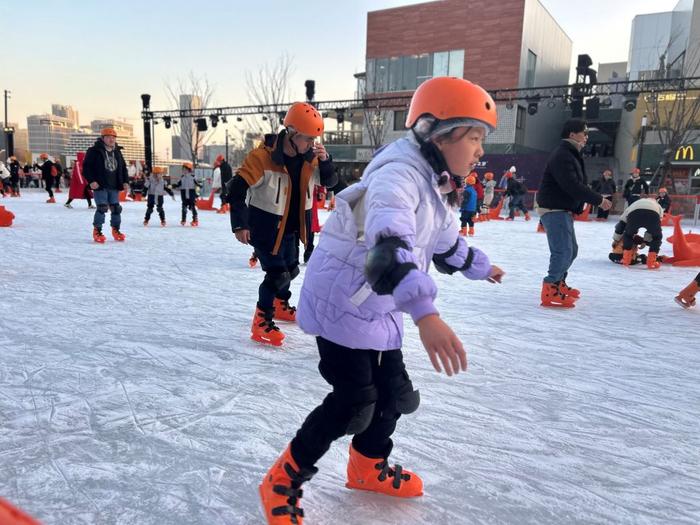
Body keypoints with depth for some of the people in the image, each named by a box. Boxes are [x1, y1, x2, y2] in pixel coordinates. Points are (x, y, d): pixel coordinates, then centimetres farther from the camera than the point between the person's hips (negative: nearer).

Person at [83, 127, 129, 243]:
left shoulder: (117, 152, 14)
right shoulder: (94, 151, -4)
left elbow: (123, 167, 20)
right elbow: (86, 167, -6)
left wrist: (125, 181, 8)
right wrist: (91, 180, -16)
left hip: (114, 186, 5)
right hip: (100, 186, -5)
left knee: (116, 208, 6)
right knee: (102, 208, -11)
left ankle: (116, 230, 21)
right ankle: (97, 231, 3)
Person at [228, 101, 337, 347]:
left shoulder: (309, 158, -5)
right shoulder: (262, 157, -25)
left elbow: (330, 182, 0)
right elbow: (237, 189, -22)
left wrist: (324, 160, -20)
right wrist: (239, 225, -23)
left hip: (291, 227, 7)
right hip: (265, 227, -7)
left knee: (291, 269, 22)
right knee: (277, 273, -12)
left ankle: (281, 305, 47)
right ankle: (261, 322, 4)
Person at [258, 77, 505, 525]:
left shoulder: (439, 185, 7)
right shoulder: (399, 174, -26)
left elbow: (444, 240, 26)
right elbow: (388, 245, -45)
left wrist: (477, 265, 42)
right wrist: (425, 312, -57)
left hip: (380, 307, 9)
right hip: (341, 302, -9)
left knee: (394, 391, 13)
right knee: (353, 402, -9)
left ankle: (369, 467, 39)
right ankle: (282, 482, 12)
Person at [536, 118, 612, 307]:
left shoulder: (571, 155, 17)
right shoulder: (561, 156, -18)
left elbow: (578, 185, 17)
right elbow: (572, 186, -26)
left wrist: (597, 198, 6)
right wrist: (598, 200, -19)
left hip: (564, 210, 11)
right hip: (554, 210, -11)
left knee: (571, 250, 19)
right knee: (563, 251, -14)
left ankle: (559, 284, 32)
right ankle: (550, 292, -10)